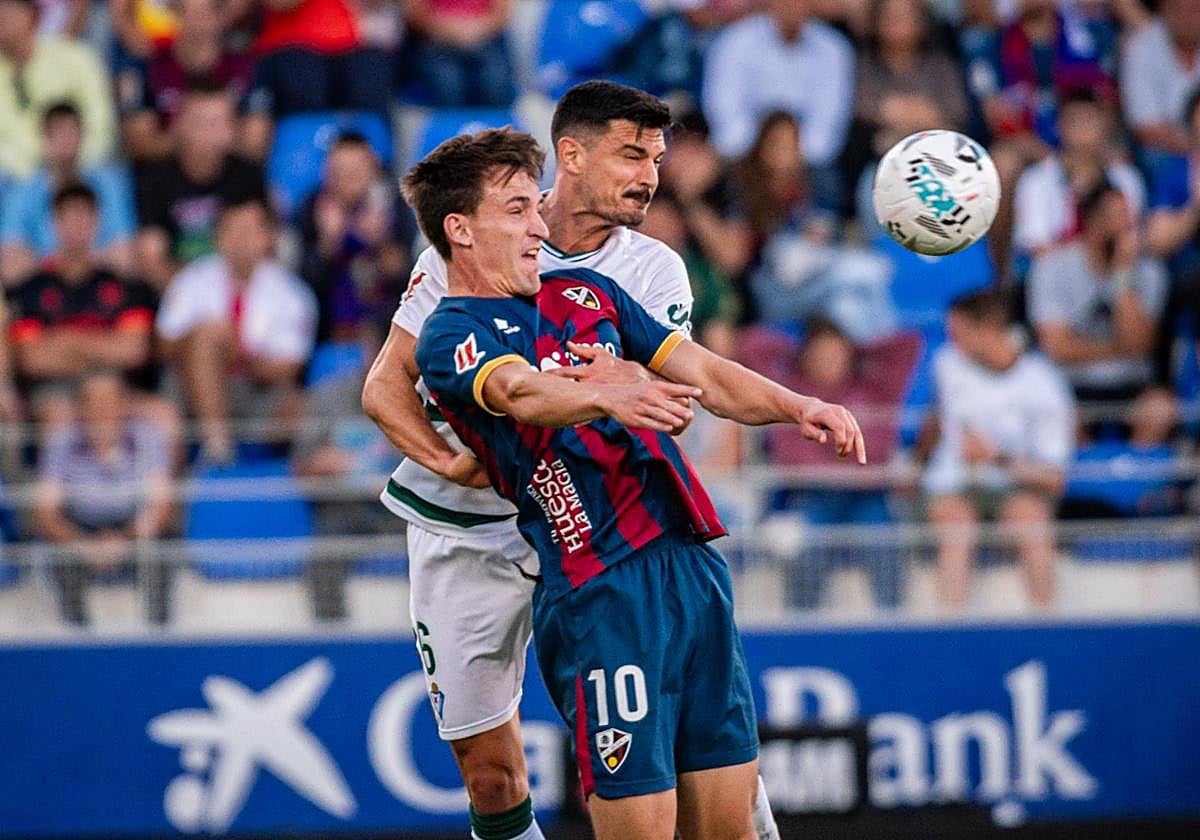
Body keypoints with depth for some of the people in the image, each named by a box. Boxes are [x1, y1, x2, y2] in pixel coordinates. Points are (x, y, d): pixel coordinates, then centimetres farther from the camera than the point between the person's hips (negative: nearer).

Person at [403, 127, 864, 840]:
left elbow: (700, 374, 18)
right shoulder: (452, 335, -2)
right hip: (602, 588, -7)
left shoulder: (585, 292, 21)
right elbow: (522, 392, -23)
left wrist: (796, 406, 0)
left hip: (694, 562, 7)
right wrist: (609, 396, -43)